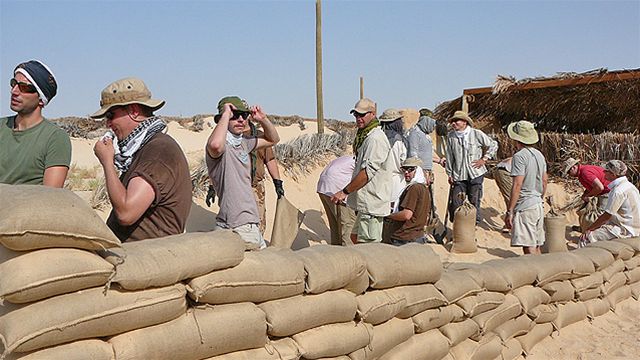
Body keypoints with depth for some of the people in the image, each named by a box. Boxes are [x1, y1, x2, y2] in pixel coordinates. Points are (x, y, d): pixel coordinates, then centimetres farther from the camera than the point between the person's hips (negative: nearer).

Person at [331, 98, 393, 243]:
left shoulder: (376, 138, -16)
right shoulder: (364, 136, 18)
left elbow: (368, 171, -22)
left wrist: (345, 191, -19)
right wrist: (348, 191, 21)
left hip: (372, 204, -11)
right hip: (365, 203, 11)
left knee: (368, 244, -9)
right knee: (356, 238, 16)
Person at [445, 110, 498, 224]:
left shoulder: (477, 134, -6)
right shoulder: (450, 136, 1)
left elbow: (493, 145, 6)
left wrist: (484, 159, -1)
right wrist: (450, 174, 9)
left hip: (475, 173, -2)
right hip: (458, 175, 2)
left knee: (474, 201, 4)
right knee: (455, 202, -1)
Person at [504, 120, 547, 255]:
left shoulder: (520, 156, -14)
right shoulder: (539, 155, 12)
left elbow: (517, 185, -19)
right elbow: (544, 182, 18)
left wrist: (509, 211, -17)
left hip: (525, 207, -9)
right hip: (539, 205, 9)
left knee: (529, 247, -7)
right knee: (537, 246, 16)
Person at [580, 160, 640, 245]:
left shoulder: (618, 191, -22)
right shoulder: (628, 185, 11)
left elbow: (607, 215, -19)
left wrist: (589, 229, -12)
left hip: (624, 231, -11)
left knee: (585, 237, -16)